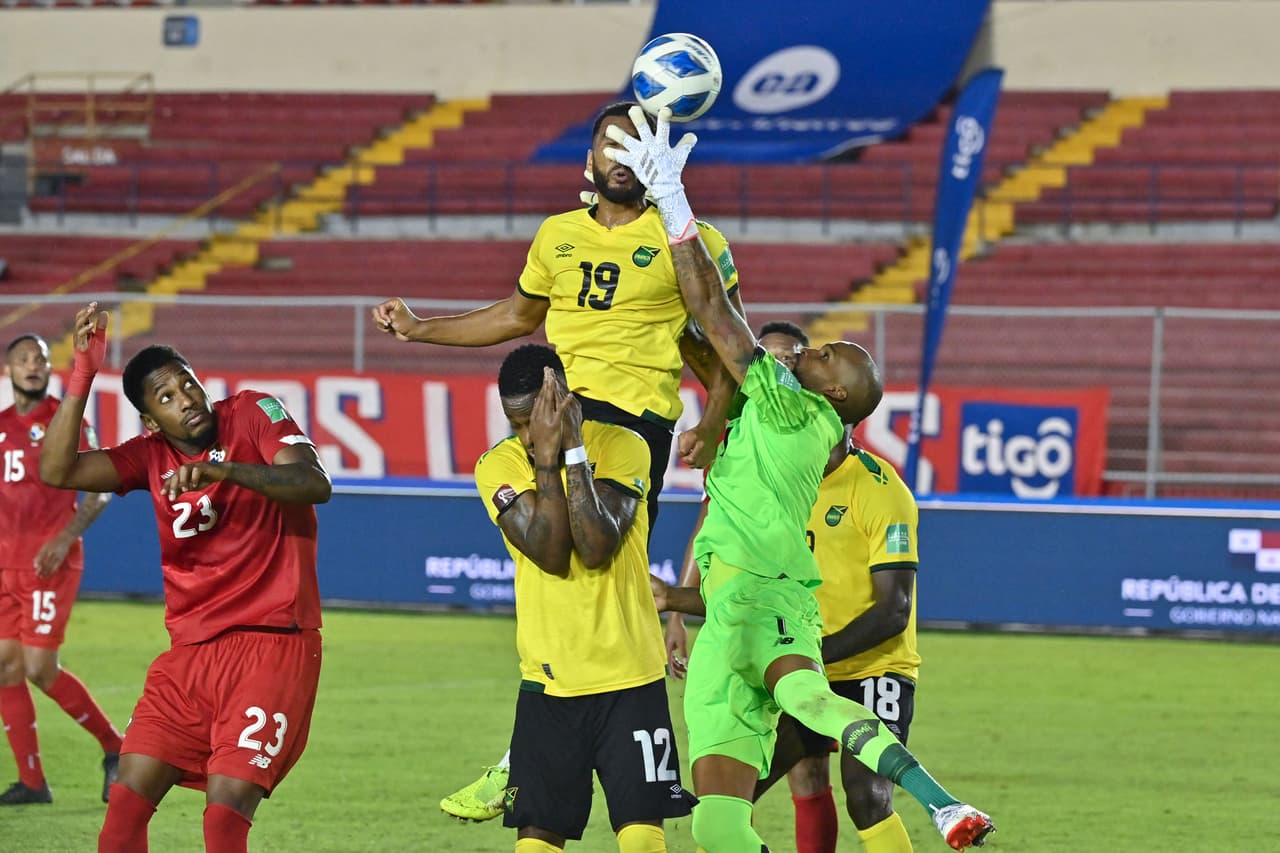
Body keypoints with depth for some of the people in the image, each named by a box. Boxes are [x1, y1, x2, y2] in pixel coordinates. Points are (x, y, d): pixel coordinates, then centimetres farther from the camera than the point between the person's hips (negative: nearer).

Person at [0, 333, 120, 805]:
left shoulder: (68, 423, -3)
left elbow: (98, 492, -6)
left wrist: (64, 539, -17)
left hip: (51, 564, -6)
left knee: (40, 668, -11)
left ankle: (115, 749, 7)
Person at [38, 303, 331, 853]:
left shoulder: (254, 415, -2)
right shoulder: (152, 456, 9)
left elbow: (315, 484, -17)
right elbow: (57, 471, -3)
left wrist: (226, 470, -32)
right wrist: (83, 374, -10)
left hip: (273, 644, -5)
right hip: (191, 653, 5)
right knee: (127, 802, -2)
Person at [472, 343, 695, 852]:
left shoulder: (621, 446, -5)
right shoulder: (498, 466, -1)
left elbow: (596, 548, -19)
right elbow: (550, 554, -15)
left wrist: (572, 448, -20)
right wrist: (546, 457, -20)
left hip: (630, 676, -2)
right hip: (548, 677, 2)